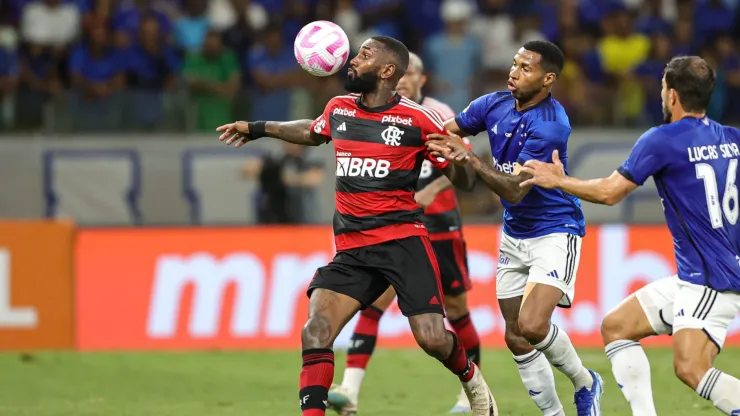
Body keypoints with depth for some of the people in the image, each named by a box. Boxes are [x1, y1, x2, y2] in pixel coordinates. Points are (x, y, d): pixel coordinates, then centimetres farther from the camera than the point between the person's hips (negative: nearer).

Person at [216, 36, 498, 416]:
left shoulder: (418, 119, -6)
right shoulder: (338, 109, 9)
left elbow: (462, 179, -1)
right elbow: (313, 133, 34)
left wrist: (460, 160, -23)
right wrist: (259, 128, 37)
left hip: (402, 239, -4)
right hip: (351, 248, 4)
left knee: (432, 338, -12)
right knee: (315, 332, -16)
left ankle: (471, 380, 23)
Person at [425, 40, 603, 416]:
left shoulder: (551, 125, -23)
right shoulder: (495, 104, -3)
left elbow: (514, 190, -27)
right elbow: (444, 133, 8)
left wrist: (470, 159, -36)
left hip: (555, 232, -7)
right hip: (514, 236, 7)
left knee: (532, 326, -22)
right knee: (516, 339, 4)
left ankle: (585, 384, 4)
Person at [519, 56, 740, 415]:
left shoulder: (662, 140, -12)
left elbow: (609, 192, -5)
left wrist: (558, 181, 10)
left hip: (711, 281, -9)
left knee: (691, 369, -25)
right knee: (616, 327, 12)